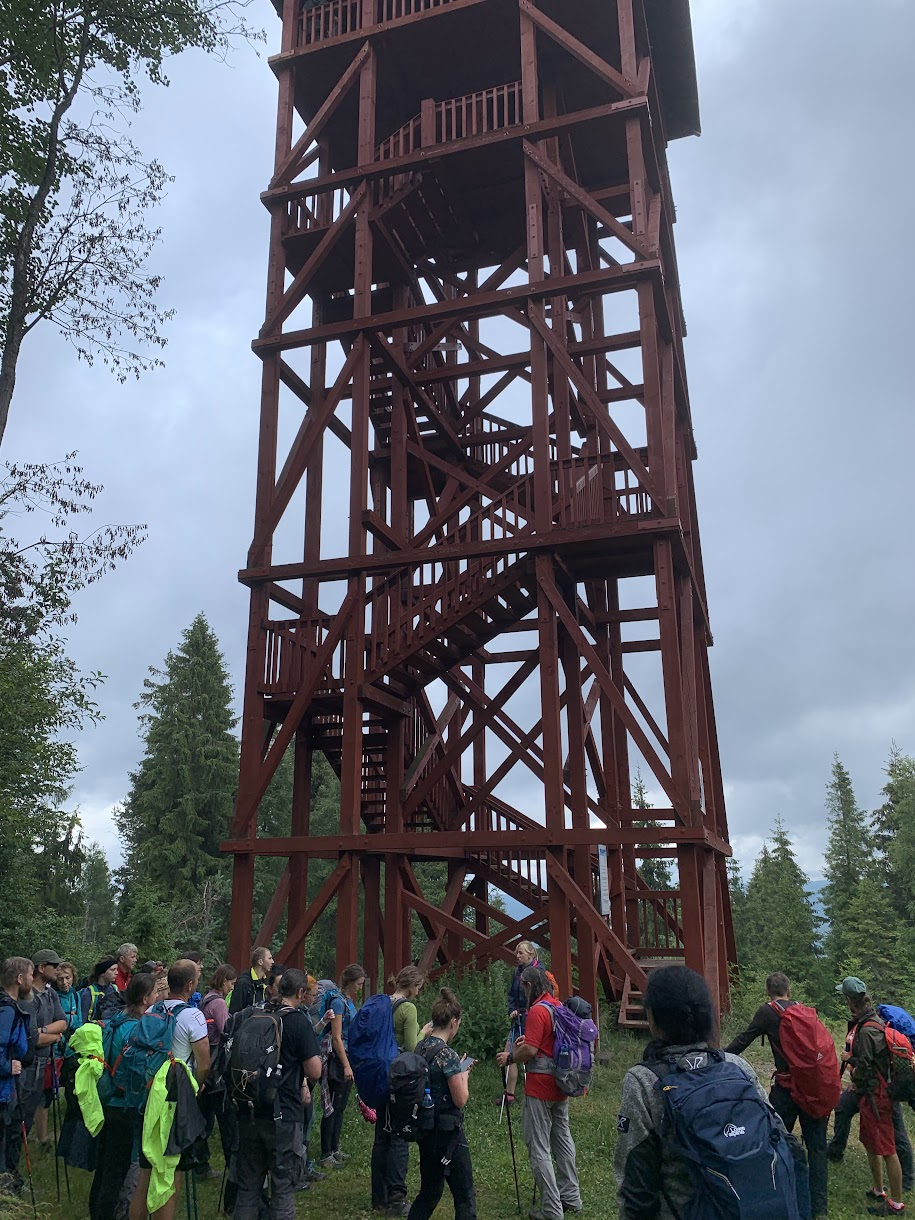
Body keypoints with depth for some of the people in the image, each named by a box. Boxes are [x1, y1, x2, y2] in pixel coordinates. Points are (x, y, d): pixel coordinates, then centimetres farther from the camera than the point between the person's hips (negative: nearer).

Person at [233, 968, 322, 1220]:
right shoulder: (299, 1021, -13)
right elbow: (315, 1072, -15)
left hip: (248, 1112, 5)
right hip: (283, 1114, -5)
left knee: (248, 1184, 15)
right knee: (283, 1185, 6)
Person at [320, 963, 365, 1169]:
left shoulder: (349, 1001, 12)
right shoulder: (338, 1001, -16)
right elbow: (336, 1037, -19)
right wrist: (346, 1065, -19)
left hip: (348, 1058, 9)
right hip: (338, 1059, -9)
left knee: (340, 1107, 15)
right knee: (333, 1107, -2)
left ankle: (334, 1150, 25)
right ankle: (326, 1155, 5)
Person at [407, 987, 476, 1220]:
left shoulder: (420, 1048, 3)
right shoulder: (448, 1055, -20)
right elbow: (461, 1100, -16)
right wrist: (464, 1074, -1)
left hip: (426, 1128, 8)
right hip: (448, 1131, -8)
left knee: (429, 1193, 20)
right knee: (465, 1197, 6)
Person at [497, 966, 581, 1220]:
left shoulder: (537, 1011, -20)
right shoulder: (559, 1007, 7)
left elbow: (530, 1051, -23)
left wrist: (510, 1057, -7)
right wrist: (528, 1040, 12)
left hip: (540, 1087, -9)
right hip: (560, 1084, 9)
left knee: (539, 1147, 0)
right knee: (562, 1137, 19)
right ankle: (571, 1197, 28)